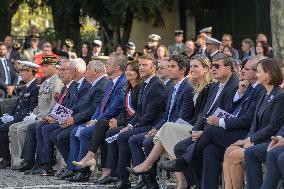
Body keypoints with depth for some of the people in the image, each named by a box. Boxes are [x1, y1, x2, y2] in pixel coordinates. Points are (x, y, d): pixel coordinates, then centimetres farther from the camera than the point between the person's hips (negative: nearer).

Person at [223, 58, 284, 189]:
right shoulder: (263, 95, 17)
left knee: (234, 156, -21)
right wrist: (249, 138, -2)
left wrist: (252, 139, -13)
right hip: (257, 140, 8)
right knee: (228, 151, -12)